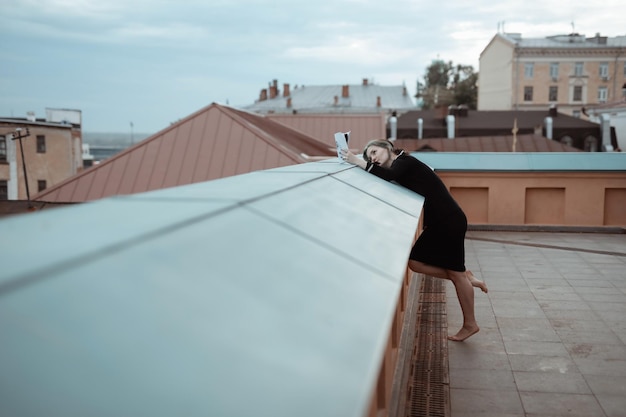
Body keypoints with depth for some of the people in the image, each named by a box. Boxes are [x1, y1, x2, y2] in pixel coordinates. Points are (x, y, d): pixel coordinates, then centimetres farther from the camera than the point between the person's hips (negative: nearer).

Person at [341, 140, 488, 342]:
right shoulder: (401, 168, 15)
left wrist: (358, 162, -33)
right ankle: (465, 277, 15)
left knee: (456, 273, 1)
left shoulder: (405, 162, -13)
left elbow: (388, 176, -32)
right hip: (436, 223, 9)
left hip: (450, 221, -9)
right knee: (415, 261, 6)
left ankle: (470, 324, 15)